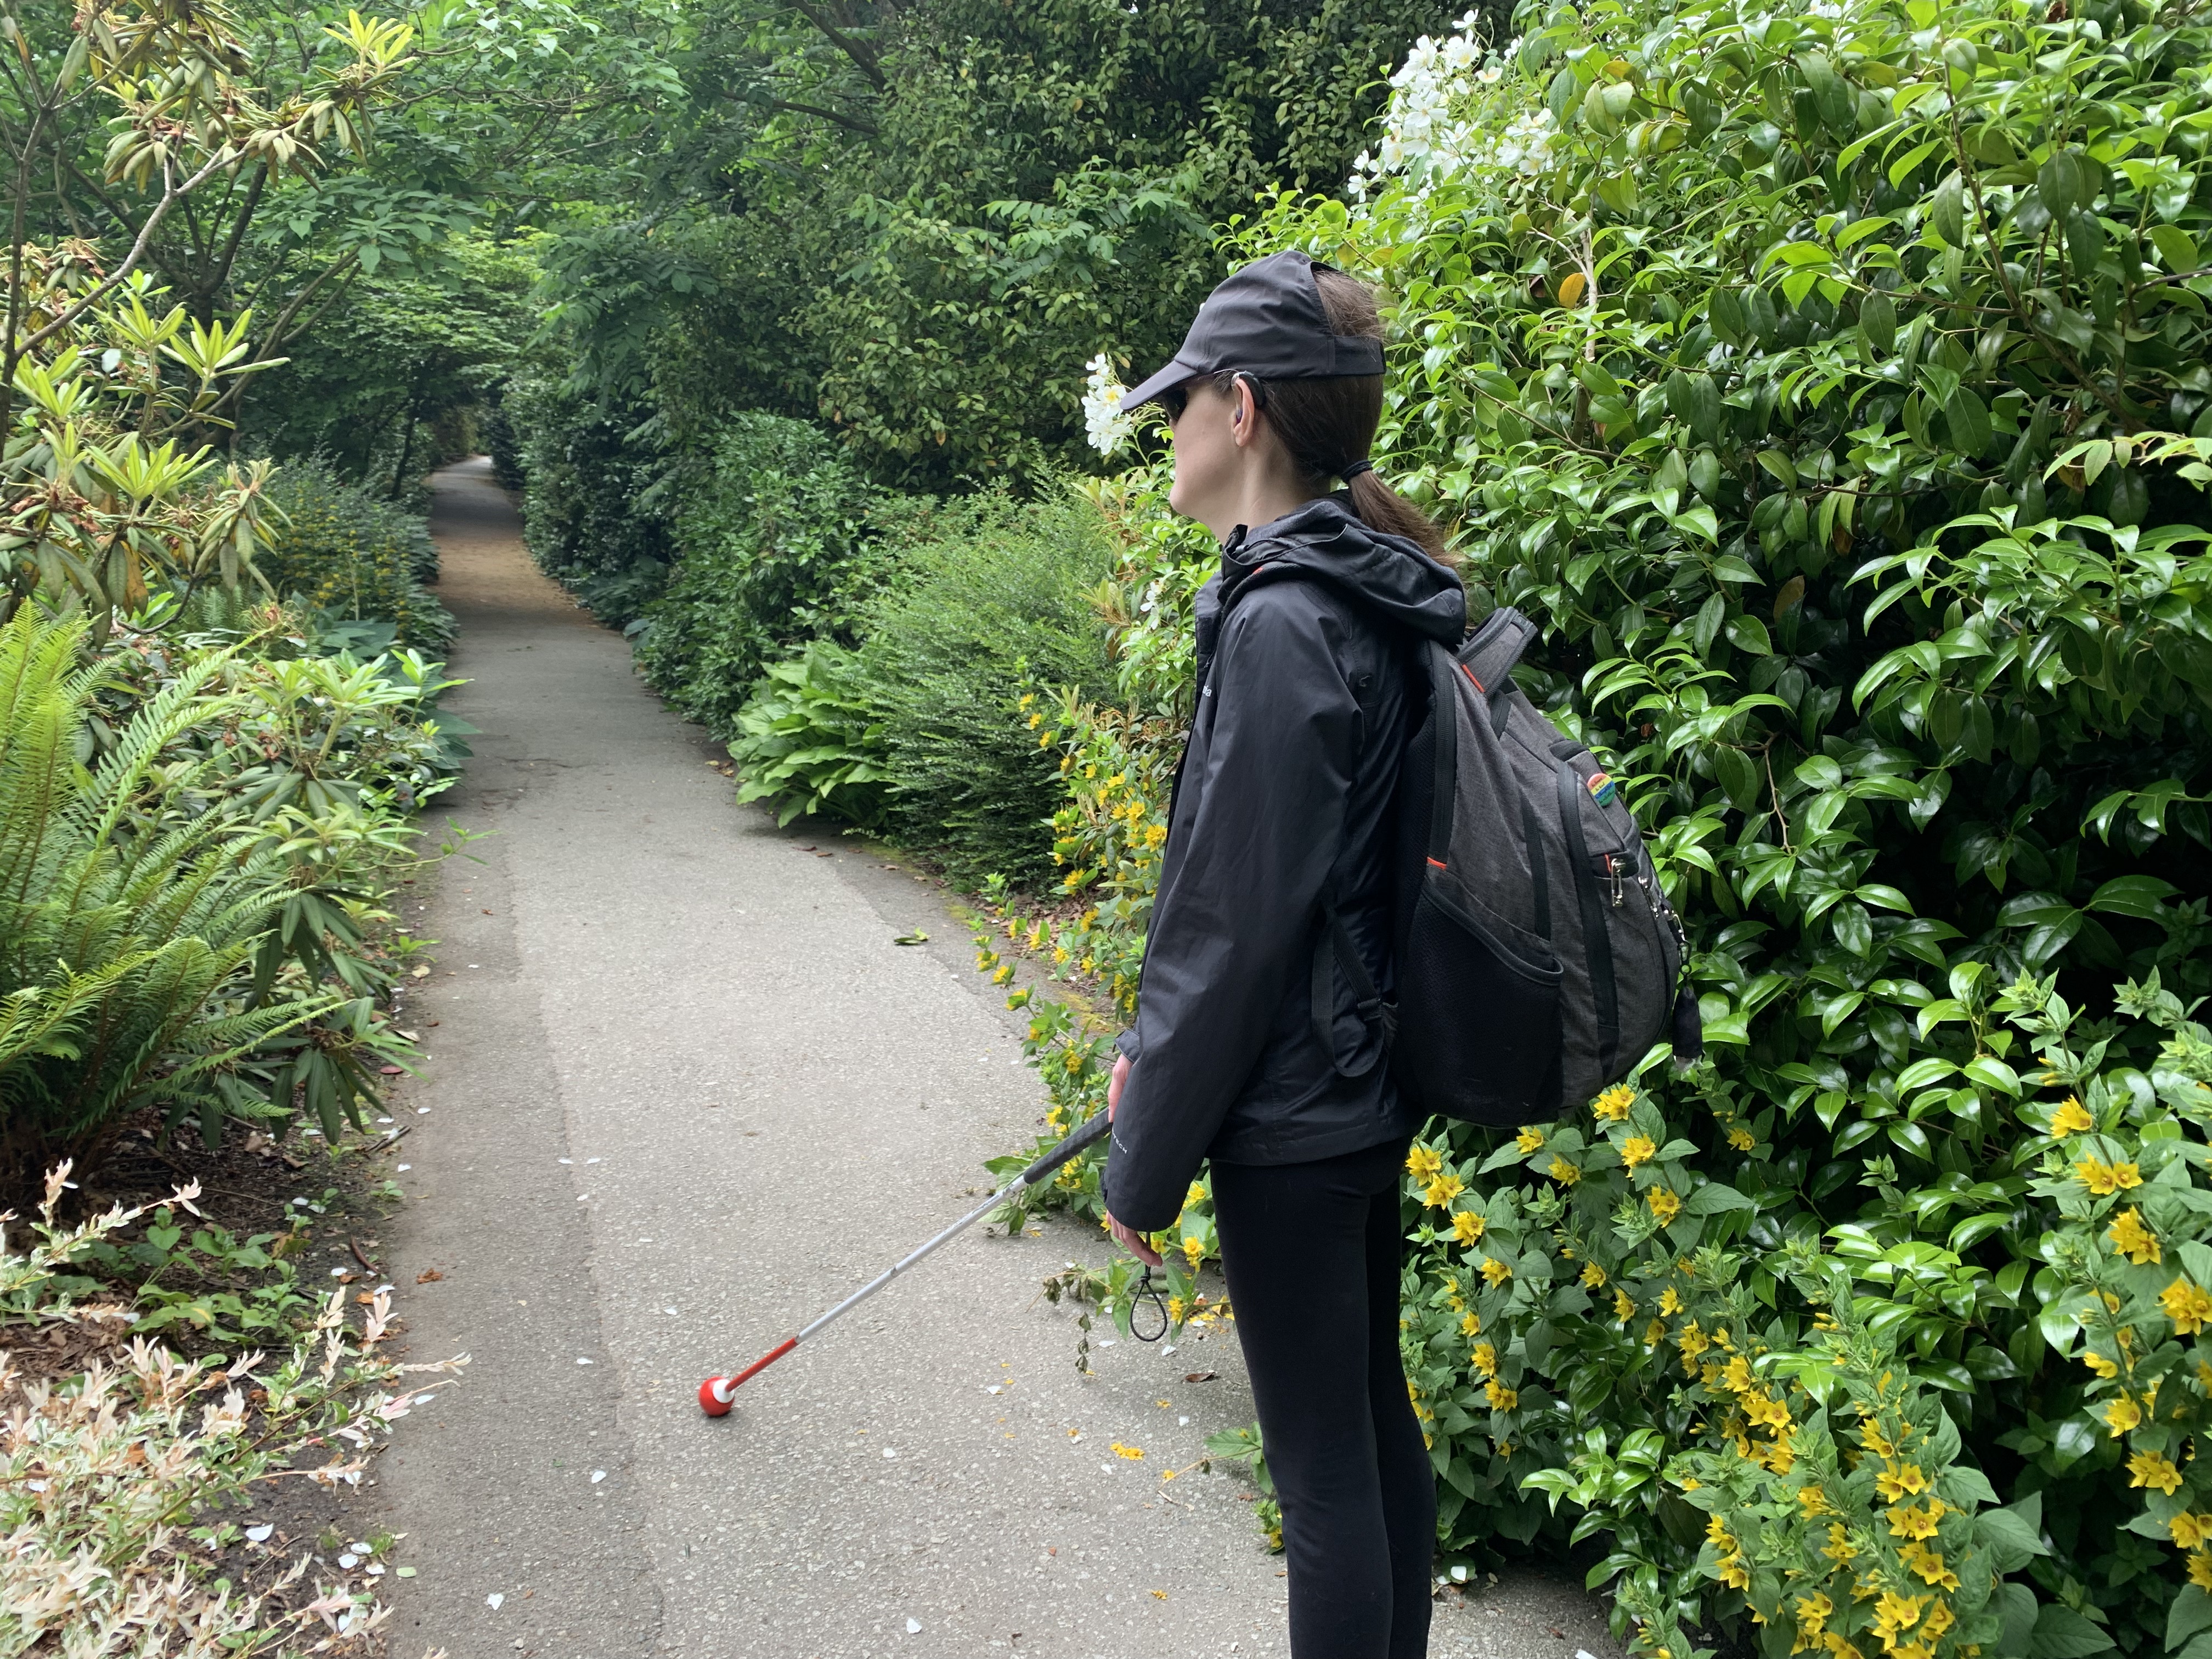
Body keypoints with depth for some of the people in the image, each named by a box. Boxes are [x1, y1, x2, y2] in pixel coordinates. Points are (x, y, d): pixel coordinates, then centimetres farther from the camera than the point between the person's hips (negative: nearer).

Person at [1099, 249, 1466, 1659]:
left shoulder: (1285, 627, -22)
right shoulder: (1366, 601, 7)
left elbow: (1235, 925, -21)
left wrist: (1147, 1162, -11)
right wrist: (1154, 1043, 19)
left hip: (1291, 1120, -9)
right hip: (1372, 1082, 9)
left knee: (1323, 1465, 6)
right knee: (1377, 1415, 22)